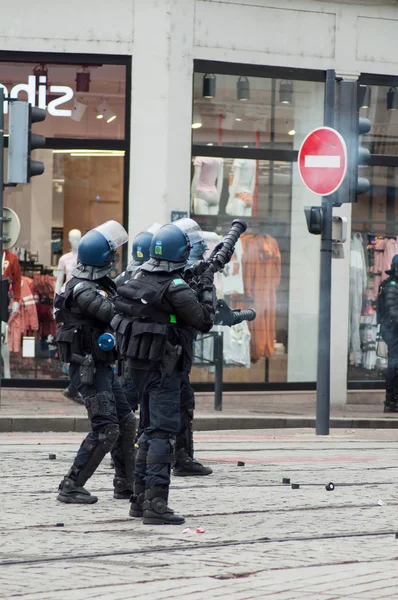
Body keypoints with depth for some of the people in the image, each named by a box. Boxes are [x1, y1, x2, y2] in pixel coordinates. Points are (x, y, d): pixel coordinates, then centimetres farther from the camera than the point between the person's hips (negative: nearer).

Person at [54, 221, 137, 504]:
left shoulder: (99, 284, 10)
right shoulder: (83, 291, -20)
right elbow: (115, 312, -28)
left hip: (103, 366, 10)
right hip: (89, 368, -10)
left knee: (127, 422, 14)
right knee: (105, 430, -11)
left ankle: (126, 484, 23)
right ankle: (71, 487, -6)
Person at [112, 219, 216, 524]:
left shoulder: (140, 275, 4)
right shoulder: (176, 288, -20)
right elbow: (205, 321, -13)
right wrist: (208, 286, -1)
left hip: (138, 362, 9)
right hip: (163, 366, -9)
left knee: (150, 428, 18)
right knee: (164, 431, -9)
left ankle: (141, 498, 22)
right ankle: (156, 503, -16)